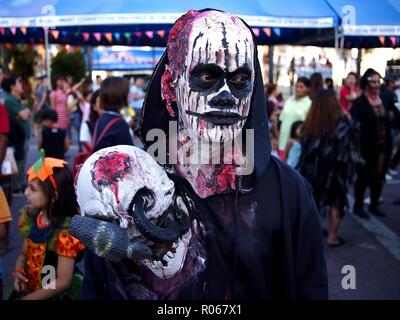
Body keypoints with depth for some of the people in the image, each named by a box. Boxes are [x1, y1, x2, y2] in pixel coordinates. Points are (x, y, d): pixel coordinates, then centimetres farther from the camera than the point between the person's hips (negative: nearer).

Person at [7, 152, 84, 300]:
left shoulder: (65, 232, -22)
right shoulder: (31, 217, -3)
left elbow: (62, 282, -20)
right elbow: (24, 254, 10)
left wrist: (25, 298, -16)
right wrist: (18, 272, -9)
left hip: (55, 296, -6)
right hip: (28, 289, 6)